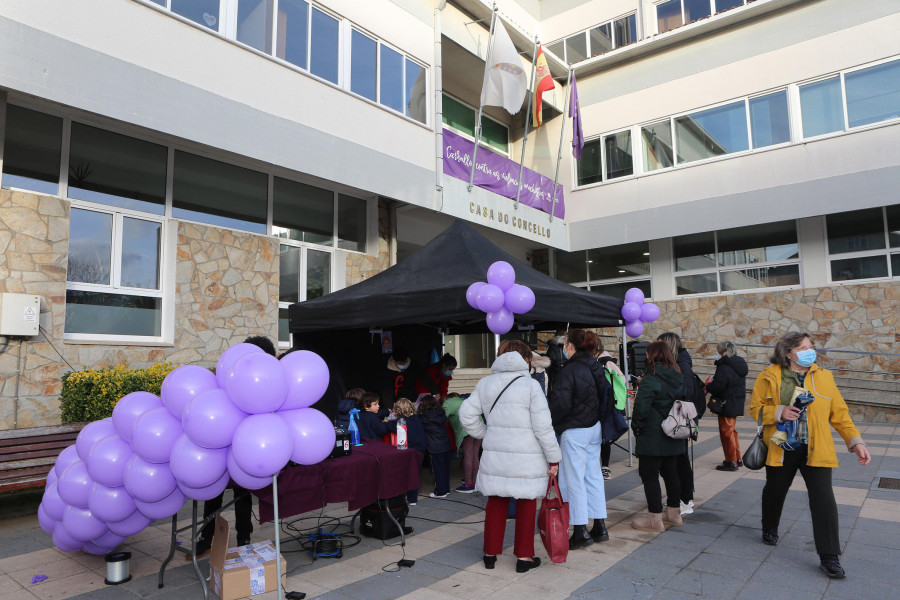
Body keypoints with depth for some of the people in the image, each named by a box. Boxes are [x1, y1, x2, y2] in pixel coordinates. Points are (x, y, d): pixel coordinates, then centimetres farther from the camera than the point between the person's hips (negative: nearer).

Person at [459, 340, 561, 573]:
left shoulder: (484, 384, 5)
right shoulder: (530, 385, -9)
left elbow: (466, 414, 5)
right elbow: (543, 426, -11)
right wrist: (553, 457, -3)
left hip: (494, 454, 4)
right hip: (526, 458, -4)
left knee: (496, 502, 15)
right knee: (526, 504, 10)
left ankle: (490, 554, 25)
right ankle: (524, 556, 19)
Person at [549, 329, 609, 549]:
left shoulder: (569, 371, -17)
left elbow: (561, 404, -20)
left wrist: (550, 424, -5)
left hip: (575, 432, -8)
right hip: (595, 428, 8)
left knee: (573, 480, 0)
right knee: (593, 476, 16)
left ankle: (580, 532, 6)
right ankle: (599, 527, 24)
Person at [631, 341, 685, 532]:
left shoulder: (650, 380, -18)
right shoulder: (679, 378, 6)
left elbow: (641, 408, -19)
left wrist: (636, 426, -4)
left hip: (652, 437, -8)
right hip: (674, 437, 8)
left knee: (649, 475, 1)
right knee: (671, 473, 19)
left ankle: (655, 518, 6)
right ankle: (674, 512, 31)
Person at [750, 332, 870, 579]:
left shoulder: (824, 377, 4)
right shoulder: (770, 377, -3)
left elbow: (839, 413, 6)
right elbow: (755, 407, -1)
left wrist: (855, 441, -3)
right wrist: (779, 412, -18)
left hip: (815, 450, 1)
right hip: (781, 448, -1)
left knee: (823, 499, -6)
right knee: (775, 491, 15)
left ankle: (829, 557, 4)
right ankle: (769, 529, 42)